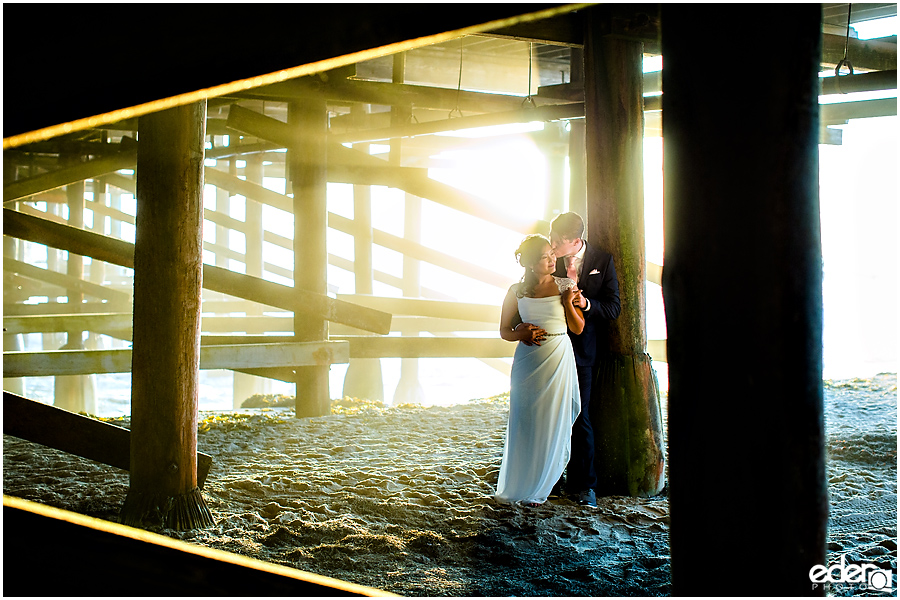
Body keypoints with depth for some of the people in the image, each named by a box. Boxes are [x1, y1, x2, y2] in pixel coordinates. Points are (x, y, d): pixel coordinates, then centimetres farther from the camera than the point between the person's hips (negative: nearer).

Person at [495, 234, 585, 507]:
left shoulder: (566, 286, 1)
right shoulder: (517, 291, 1)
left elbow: (578, 328, 1)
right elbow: (504, 331, 8)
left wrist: (567, 302, -13)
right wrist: (521, 334, -13)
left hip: (559, 361, 0)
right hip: (528, 362, 0)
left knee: (552, 423, 4)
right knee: (525, 423, 3)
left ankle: (538, 487, 19)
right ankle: (519, 483, 18)